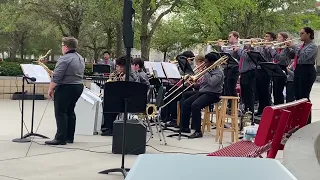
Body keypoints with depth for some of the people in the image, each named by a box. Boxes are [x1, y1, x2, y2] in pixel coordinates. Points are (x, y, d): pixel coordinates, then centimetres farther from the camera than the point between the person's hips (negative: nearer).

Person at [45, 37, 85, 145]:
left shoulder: (65, 59, -16)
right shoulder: (80, 58, 13)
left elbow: (56, 77, -20)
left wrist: (50, 89, -12)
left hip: (66, 88, -9)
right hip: (78, 86, 9)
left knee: (60, 113, -5)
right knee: (70, 112, 14)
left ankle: (61, 138, -7)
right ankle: (69, 137, 17)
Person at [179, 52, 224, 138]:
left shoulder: (218, 72, -9)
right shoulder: (209, 70, 18)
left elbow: (211, 83, -26)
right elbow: (202, 83, 21)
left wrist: (206, 73, -15)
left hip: (212, 94, -9)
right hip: (202, 92, 9)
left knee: (195, 105, -32)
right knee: (185, 103, -3)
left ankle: (198, 131, -28)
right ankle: (185, 127, 3)